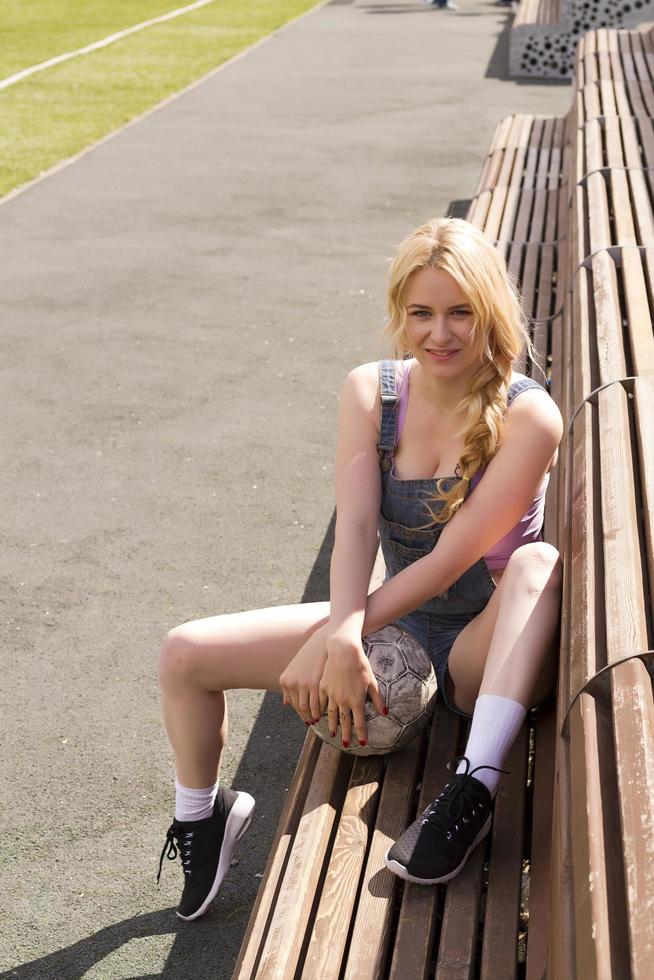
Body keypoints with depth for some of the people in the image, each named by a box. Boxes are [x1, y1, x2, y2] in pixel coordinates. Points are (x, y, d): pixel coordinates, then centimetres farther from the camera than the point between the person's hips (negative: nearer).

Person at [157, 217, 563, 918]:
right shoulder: (370, 392, -5)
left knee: (539, 563, -37)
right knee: (185, 654, -6)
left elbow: (454, 557, -23)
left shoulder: (527, 415, -17)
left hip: (485, 651, -4)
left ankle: (475, 786, -40)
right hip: (392, 626, 4)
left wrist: (345, 630, -29)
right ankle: (200, 816, 20)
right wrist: (342, 633, -34)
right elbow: (354, 527, -16)